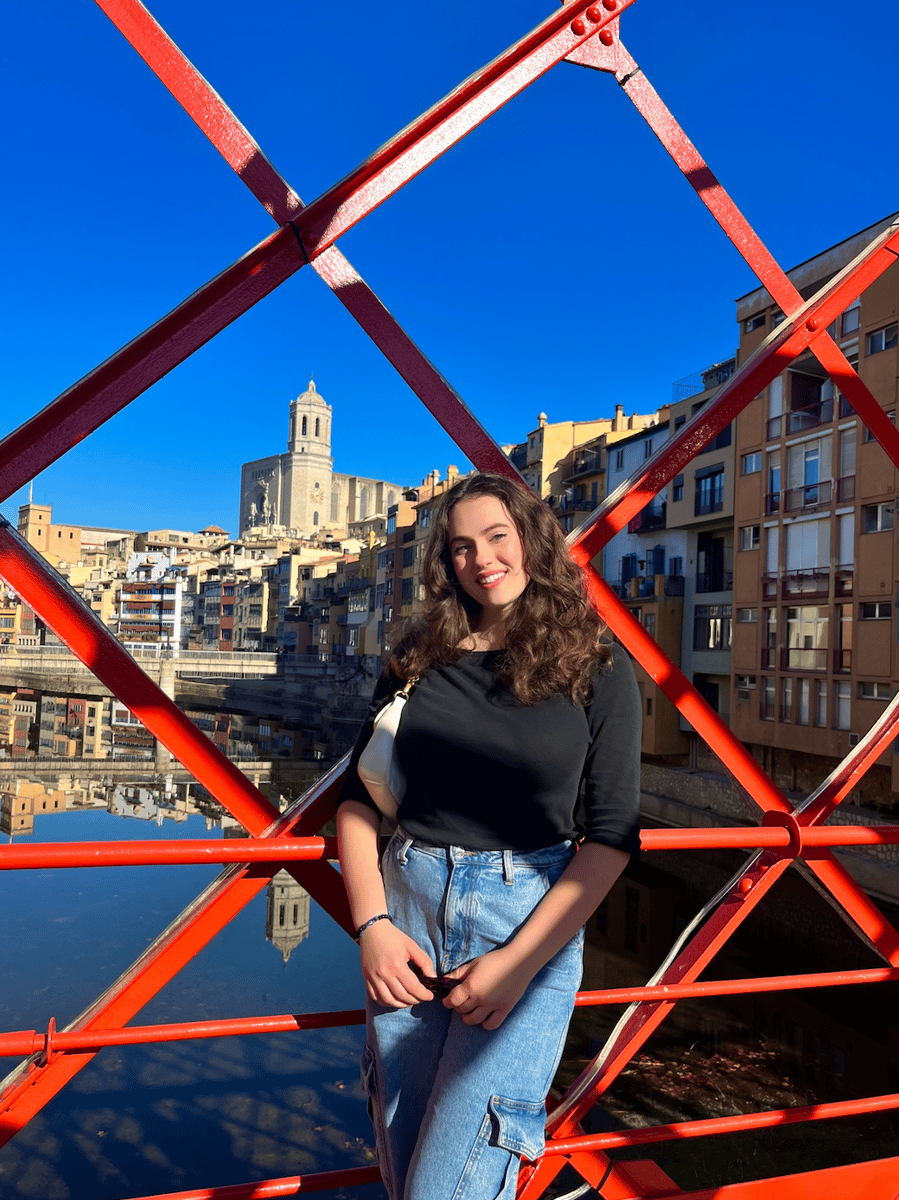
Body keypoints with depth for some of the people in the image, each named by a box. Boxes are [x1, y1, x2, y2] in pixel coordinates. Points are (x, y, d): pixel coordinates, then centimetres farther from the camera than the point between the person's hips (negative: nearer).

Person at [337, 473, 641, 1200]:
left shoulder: (597, 672, -2)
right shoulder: (418, 661, 6)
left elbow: (612, 836, -6)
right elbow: (358, 797, 7)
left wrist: (519, 960, -13)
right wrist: (372, 925, -5)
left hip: (531, 925, -3)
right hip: (407, 913, 3)